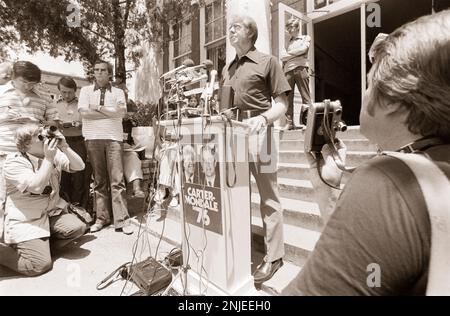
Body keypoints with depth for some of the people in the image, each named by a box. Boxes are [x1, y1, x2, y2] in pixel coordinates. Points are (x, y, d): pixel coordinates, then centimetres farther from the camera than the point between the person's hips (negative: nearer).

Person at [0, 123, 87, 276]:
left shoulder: (55, 154, 3)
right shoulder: (14, 162, -14)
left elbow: (79, 167, -4)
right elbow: (36, 187, -28)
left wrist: (65, 147, -16)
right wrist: (48, 159, -27)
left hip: (52, 212, 6)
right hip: (25, 220, -6)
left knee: (78, 227, -18)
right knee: (40, 264, -16)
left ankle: (41, 245, 7)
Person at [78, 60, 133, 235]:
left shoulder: (118, 92, 12)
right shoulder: (86, 90, 13)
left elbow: (121, 112, -4)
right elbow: (84, 112, -3)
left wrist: (99, 107, -3)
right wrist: (111, 113, -3)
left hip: (114, 138, -1)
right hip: (93, 138, 1)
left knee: (117, 179, -6)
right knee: (99, 180, 5)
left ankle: (122, 220, -4)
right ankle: (101, 217, 13)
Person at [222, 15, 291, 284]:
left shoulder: (267, 61, 4)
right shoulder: (228, 68, 22)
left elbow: (282, 103, -3)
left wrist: (263, 118, -21)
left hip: (258, 130, -6)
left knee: (268, 195, -1)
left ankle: (274, 255, 11)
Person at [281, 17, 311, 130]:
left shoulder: (306, 38, 18)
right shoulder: (288, 42, 28)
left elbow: (303, 50, -2)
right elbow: (283, 58, 17)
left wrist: (288, 54, 4)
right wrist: (282, 73, 1)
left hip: (300, 68, -3)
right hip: (288, 71, 3)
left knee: (305, 96, -10)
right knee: (288, 98, -7)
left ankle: (305, 121, -15)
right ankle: (290, 122, -8)